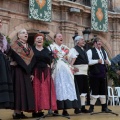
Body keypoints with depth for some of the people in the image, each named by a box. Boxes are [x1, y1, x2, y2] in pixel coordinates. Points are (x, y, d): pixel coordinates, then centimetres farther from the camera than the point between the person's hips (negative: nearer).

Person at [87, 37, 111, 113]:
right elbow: (88, 62, -17)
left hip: (103, 73, 6)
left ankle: (104, 107, 17)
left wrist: (108, 62, -2)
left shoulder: (104, 51, 17)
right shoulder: (90, 51, -4)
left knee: (103, 90, 10)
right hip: (94, 74, -6)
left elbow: (109, 62, 21)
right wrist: (97, 61, -21)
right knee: (94, 91, -4)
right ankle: (91, 107, 6)